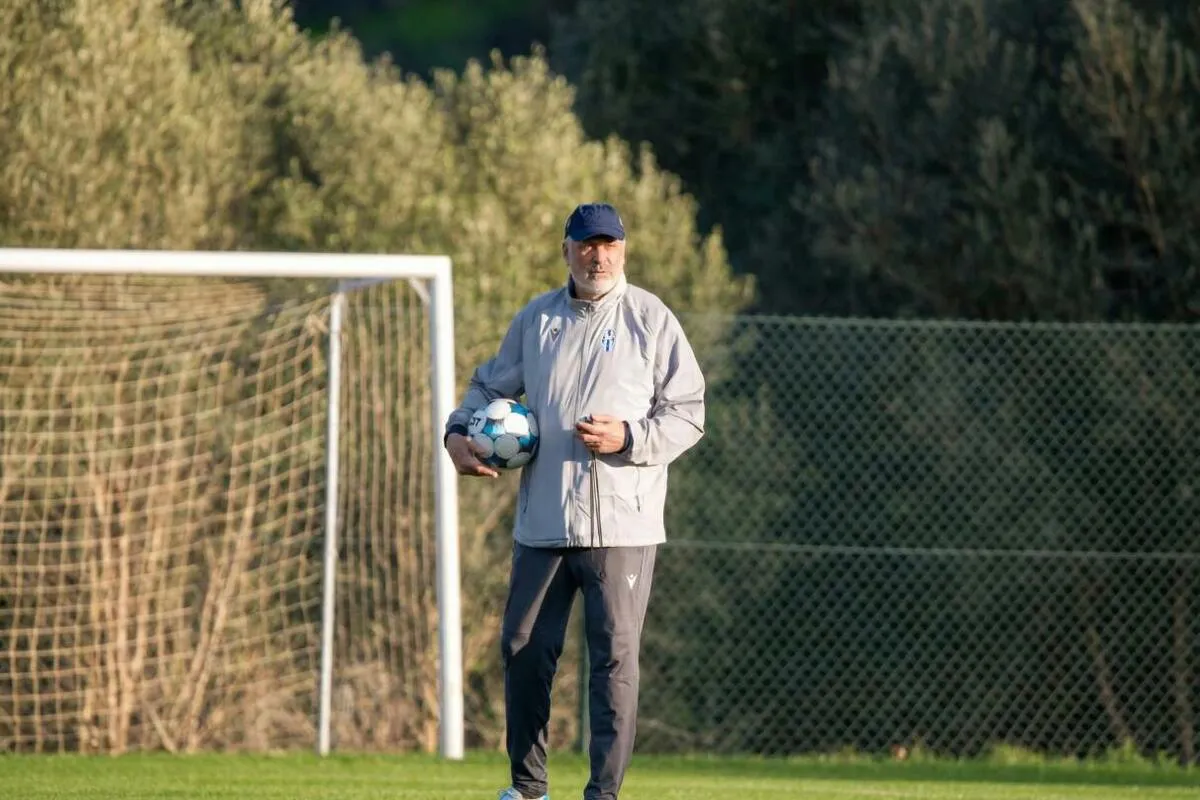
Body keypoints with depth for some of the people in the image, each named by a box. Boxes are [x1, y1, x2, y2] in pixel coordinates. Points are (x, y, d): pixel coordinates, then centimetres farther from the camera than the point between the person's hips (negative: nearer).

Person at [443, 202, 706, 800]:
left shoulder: (651, 320, 0)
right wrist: (459, 431, 3)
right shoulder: (536, 320, 11)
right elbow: (491, 385, 22)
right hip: (542, 521, 4)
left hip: (619, 523, -4)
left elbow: (687, 415, -1)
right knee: (524, 649, 5)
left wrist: (628, 438, -16)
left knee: (615, 654, -6)